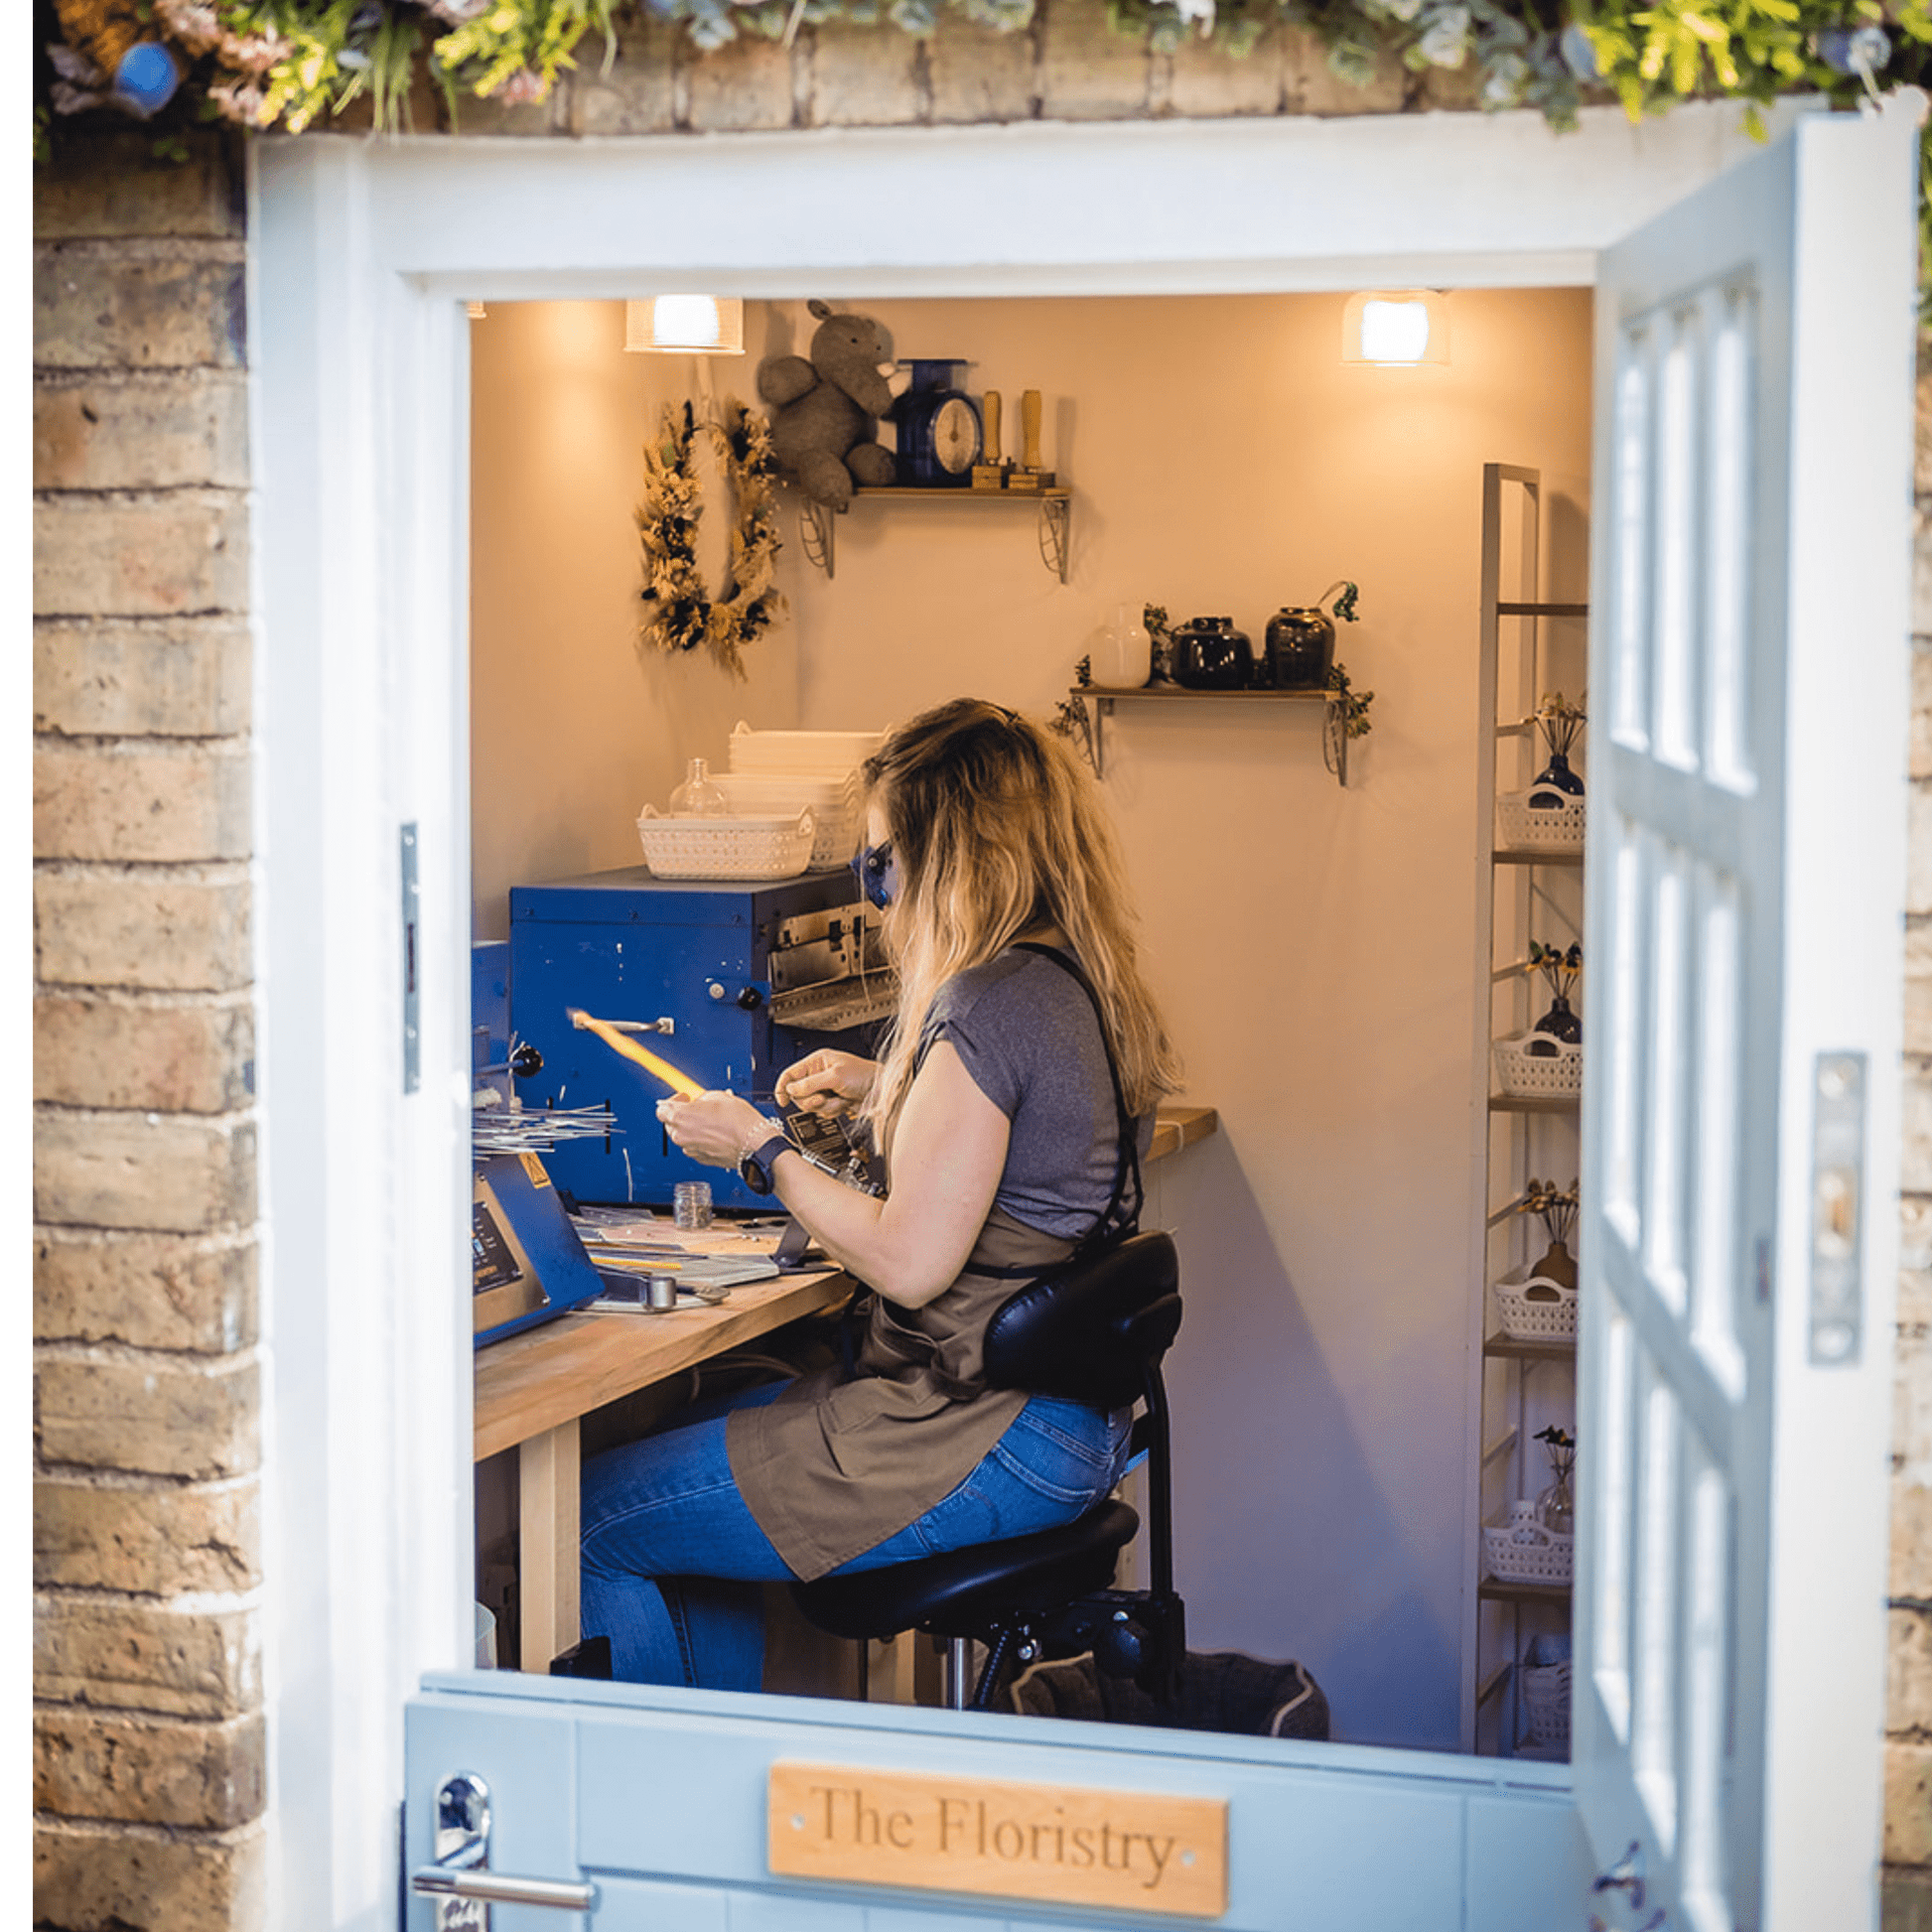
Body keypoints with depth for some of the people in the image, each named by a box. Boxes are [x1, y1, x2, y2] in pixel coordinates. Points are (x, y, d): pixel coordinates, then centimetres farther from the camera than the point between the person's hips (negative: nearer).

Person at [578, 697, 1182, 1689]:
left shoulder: (987, 1005, -21)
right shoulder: (1087, 988, 7)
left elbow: (910, 1261, -22)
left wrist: (761, 1150, -9)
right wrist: (884, 1092, 21)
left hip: (985, 1446, -11)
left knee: (587, 1523, -4)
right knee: (694, 1428, 27)